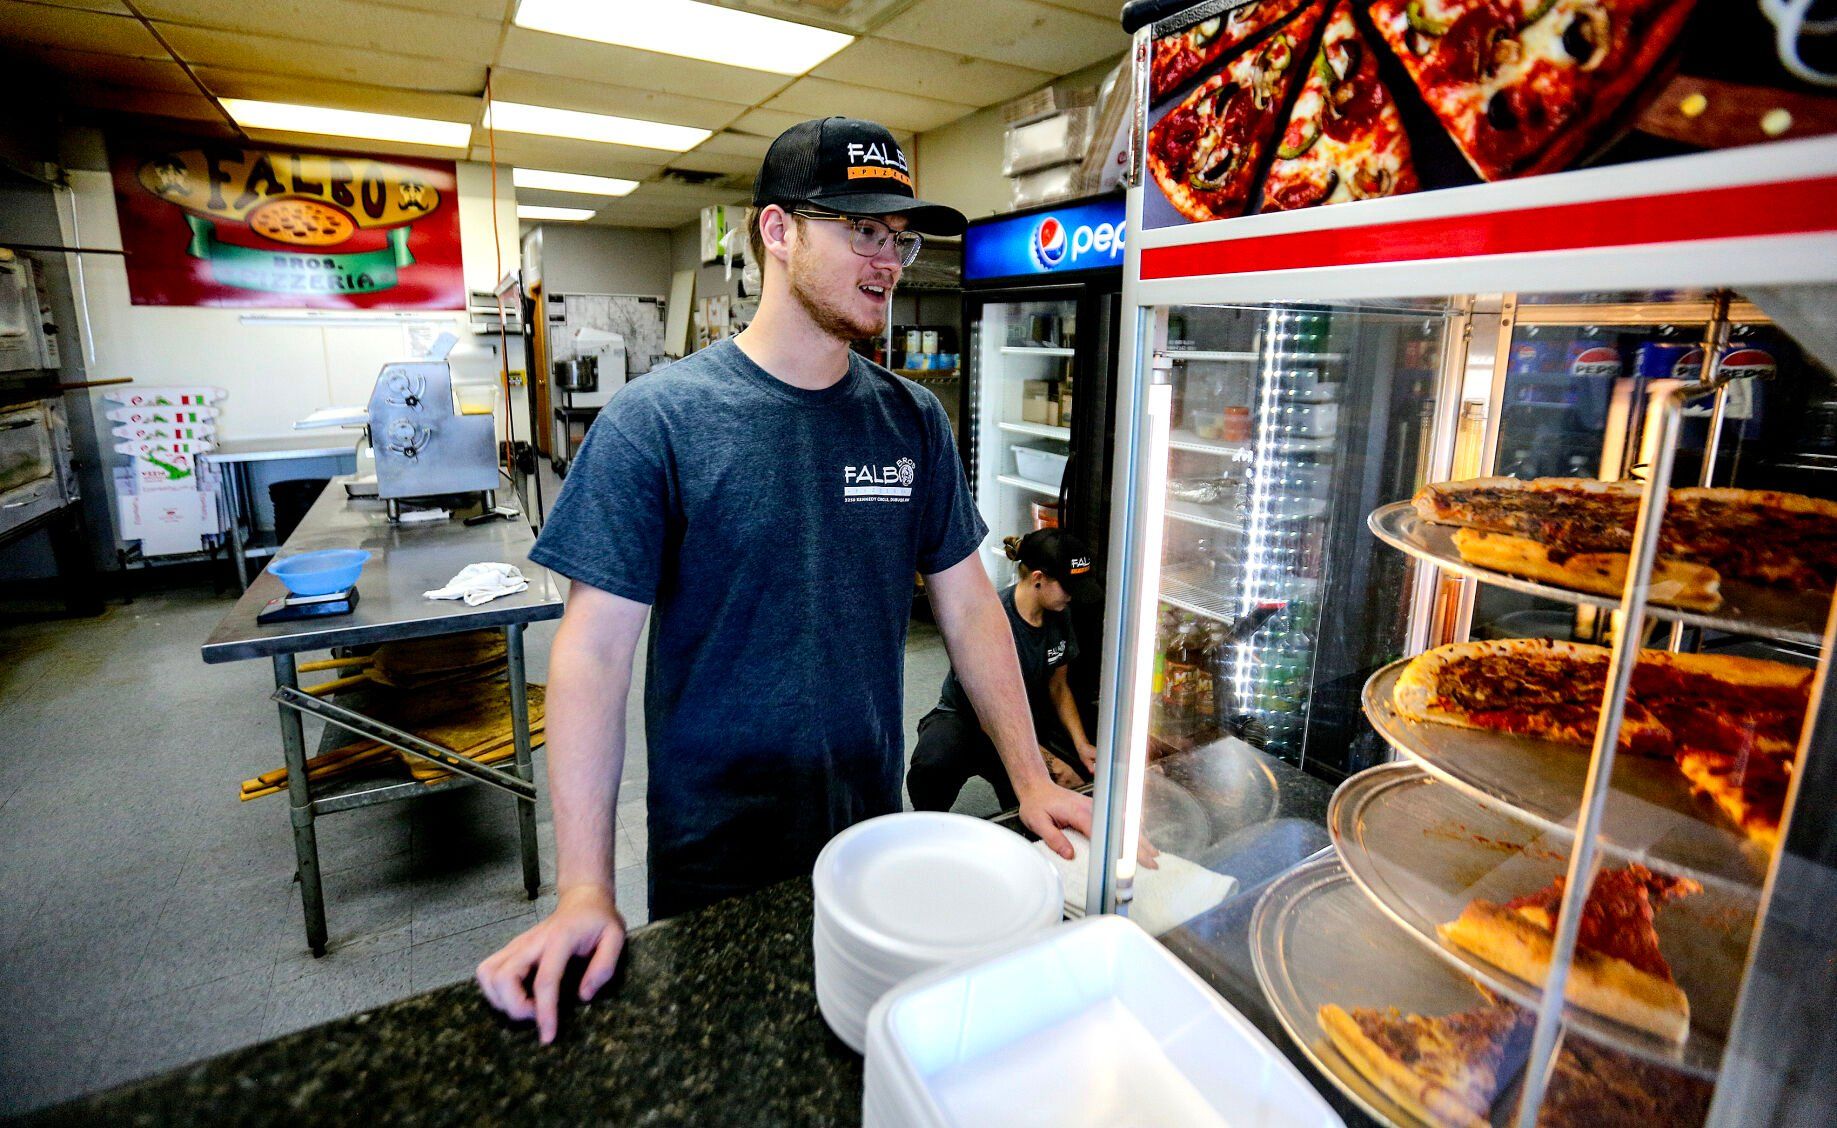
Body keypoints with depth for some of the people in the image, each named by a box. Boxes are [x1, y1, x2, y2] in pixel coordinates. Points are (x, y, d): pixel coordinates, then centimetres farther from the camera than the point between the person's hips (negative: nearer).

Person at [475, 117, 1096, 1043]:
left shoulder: (914, 419, -2)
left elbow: (969, 605, 2)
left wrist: (1032, 779, -2)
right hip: (713, 859, -3)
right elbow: (594, 650, -15)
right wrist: (584, 891, -19)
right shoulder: (655, 421, -14)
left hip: (875, 828, 4)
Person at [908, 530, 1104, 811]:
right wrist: (1052, 763, -23)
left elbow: (1058, 686, 8)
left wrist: (1081, 744, -7)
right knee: (932, 767, -39)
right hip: (966, 717, -5)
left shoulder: (1058, 615, -4)